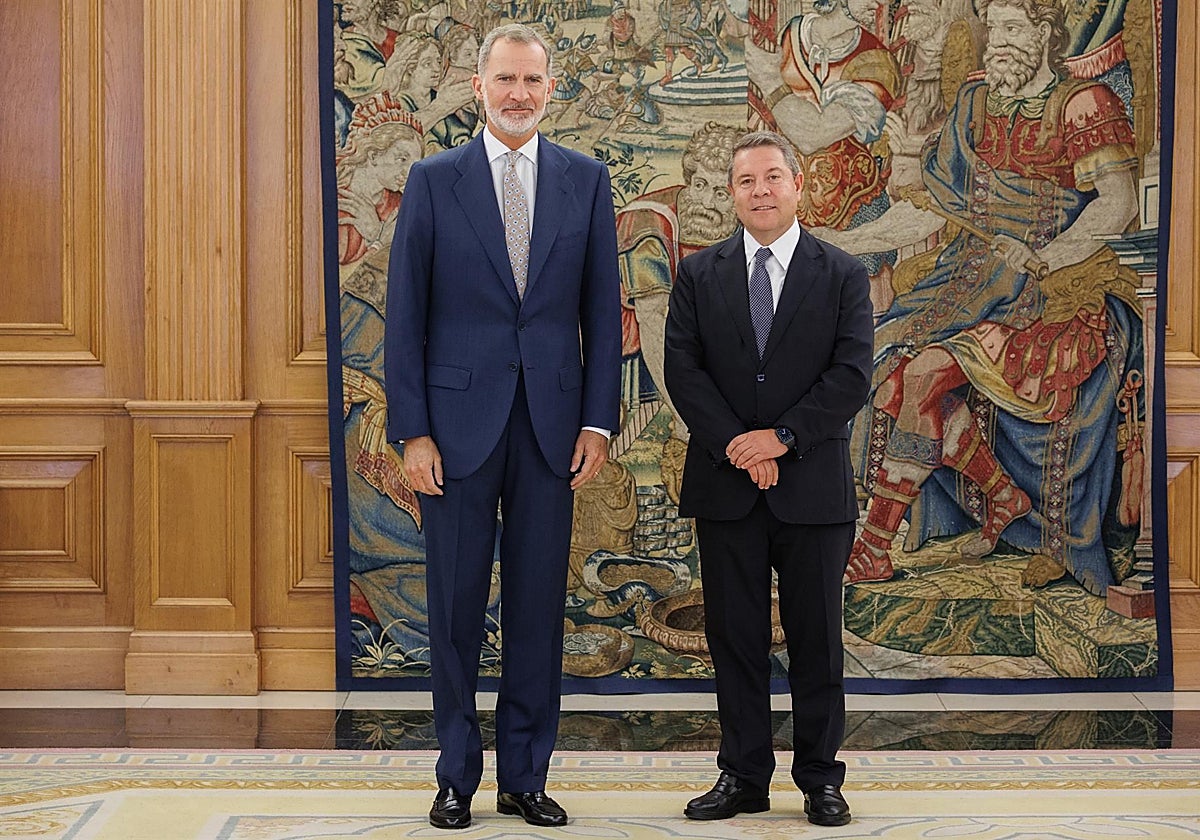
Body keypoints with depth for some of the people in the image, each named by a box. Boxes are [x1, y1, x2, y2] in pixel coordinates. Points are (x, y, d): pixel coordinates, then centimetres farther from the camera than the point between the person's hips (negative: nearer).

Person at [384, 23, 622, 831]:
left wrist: (599, 421, 0)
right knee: (457, 605, 5)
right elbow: (406, 314, 0)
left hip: (551, 423, 1)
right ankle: (458, 777, 18)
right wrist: (413, 430, -6)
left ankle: (525, 776, 18)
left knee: (539, 604, 7)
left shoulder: (586, 180, 6)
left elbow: (602, 309, 7)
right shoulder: (434, 180, 2)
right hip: (460, 421, -1)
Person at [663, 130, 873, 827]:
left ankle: (821, 778, 15)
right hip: (725, 484, 2)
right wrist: (737, 447, -12)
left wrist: (781, 437, -14)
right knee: (734, 634, 6)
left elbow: (853, 375, -5)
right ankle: (744, 776, 15)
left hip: (814, 484, -1)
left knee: (816, 634, 4)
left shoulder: (843, 275, 4)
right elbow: (683, 370, 0)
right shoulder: (699, 275, 8)